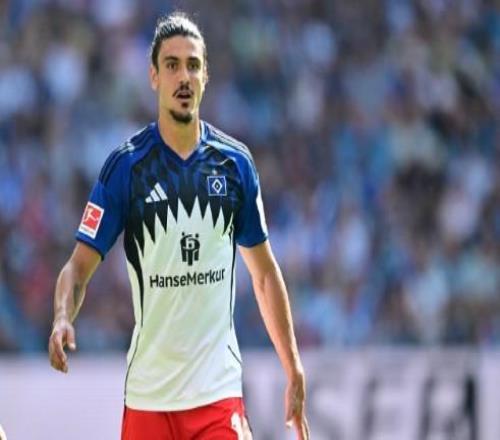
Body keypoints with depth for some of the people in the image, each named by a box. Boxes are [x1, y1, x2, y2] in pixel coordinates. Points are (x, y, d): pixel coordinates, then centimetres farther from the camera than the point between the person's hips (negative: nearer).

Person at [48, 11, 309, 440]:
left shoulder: (236, 163, 5)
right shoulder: (125, 165, -2)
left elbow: (265, 272, 13)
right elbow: (80, 264, -4)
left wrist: (294, 371, 10)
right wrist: (63, 319, -25)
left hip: (219, 390, 1)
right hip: (147, 392, -1)